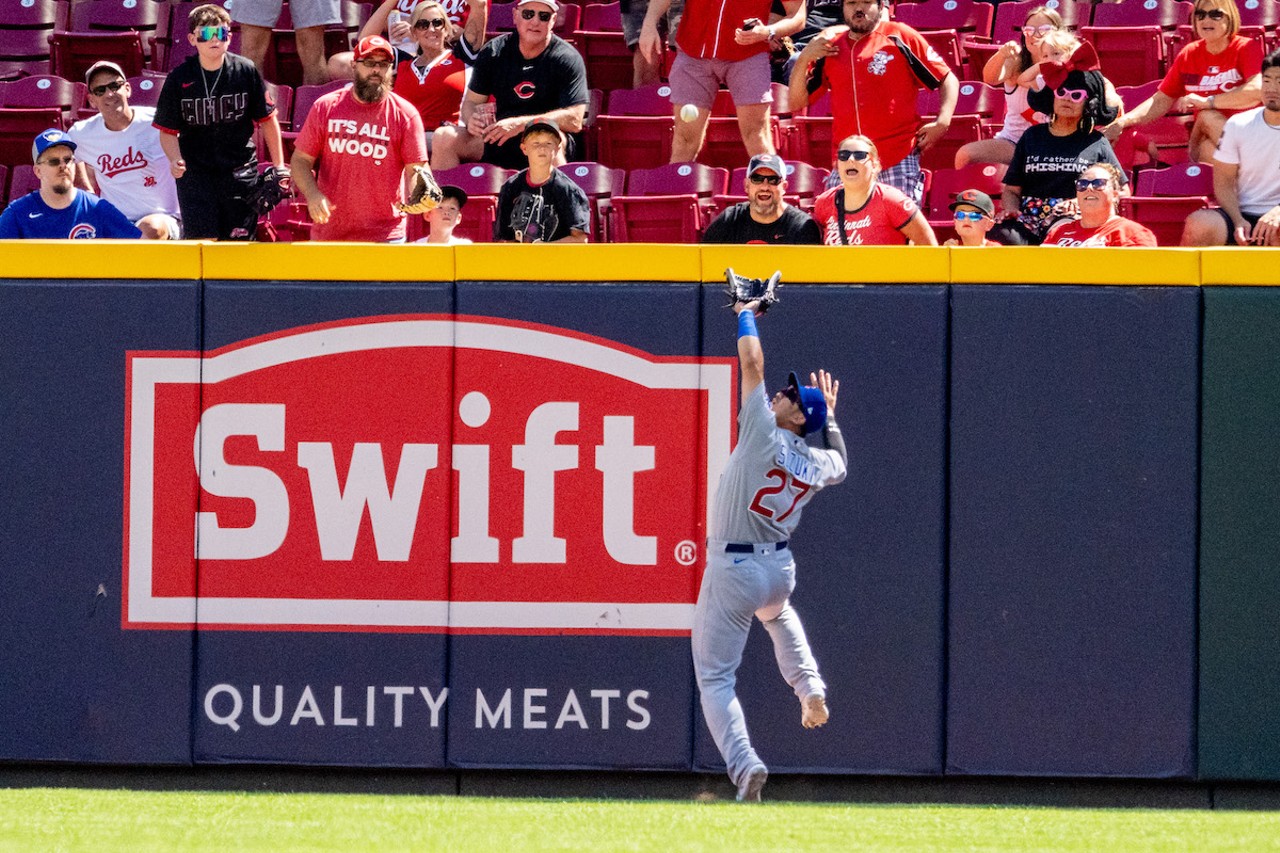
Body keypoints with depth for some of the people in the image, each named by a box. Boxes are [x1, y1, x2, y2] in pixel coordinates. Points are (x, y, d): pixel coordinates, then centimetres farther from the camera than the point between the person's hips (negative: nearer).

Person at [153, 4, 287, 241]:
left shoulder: (245, 71, -2)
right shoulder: (179, 79, -3)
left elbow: (267, 120, 8)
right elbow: (167, 130, 1)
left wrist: (279, 166, 8)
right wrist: (175, 160, -18)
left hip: (240, 172, 1)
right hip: (195, 173, -1)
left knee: (239, 240, 1)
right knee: (202, 240, -8)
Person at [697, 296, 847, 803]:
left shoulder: (763, 434, -13)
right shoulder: (818, 463, 4)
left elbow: (752, 362, -9)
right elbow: (840, 464, 32)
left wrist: (746, 314, 6)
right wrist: (830, 416, 34)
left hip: (732, 572, -6)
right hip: (780, 569, 6)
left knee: (714, 678, -1)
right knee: (777, 612, 43)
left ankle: (745, 765, -18)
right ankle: (810, 688, 27)